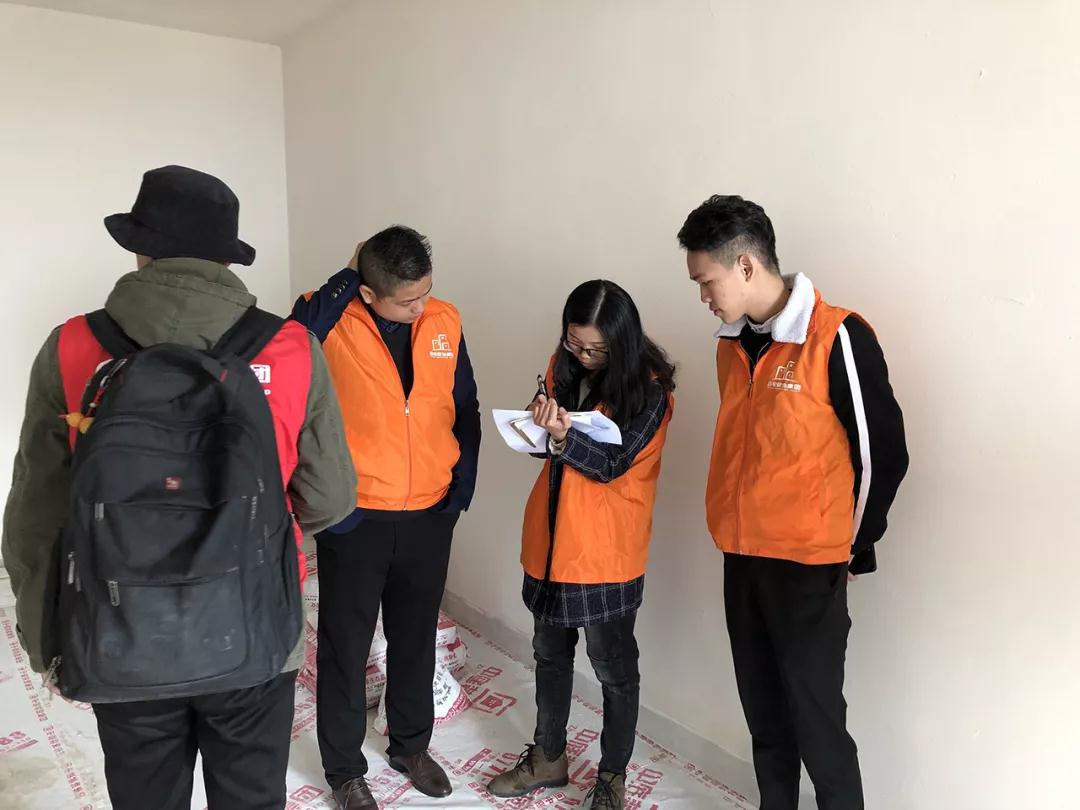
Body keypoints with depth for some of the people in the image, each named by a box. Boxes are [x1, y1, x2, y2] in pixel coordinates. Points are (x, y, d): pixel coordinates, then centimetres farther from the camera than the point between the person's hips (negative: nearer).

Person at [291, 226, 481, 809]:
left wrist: (464, 478, 2)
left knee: (416, 638, 20)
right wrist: (343, 280, -28)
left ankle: (411, 745, 43)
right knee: (345, 646, 12)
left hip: (429, 516, 4)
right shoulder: (332, 321, -14)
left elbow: (465, 408, 8)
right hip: (355, 518, -3)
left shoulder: (445, 322, -2)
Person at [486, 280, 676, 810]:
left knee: (613, 667, 9)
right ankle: (548, 757, 38)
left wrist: (563, 436, -33)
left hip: (605, 551, -5)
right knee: (550, 651, 19)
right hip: (550, 538, 6)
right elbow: (547, 445, 8)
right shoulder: (563, 368, 2)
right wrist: (544, 425, -14)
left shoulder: (648, 388, -14)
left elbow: (612, 464, -17)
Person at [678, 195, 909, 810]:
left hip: (808, 564, -6)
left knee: (816, 718, 4)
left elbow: (883, 454, -10)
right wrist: (742, 530, 12)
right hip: (741, 557, 6)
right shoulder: (732, 343, 6)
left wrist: (854, 549, -2)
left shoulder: (837, 337, -15)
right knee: (764, 714, 17)